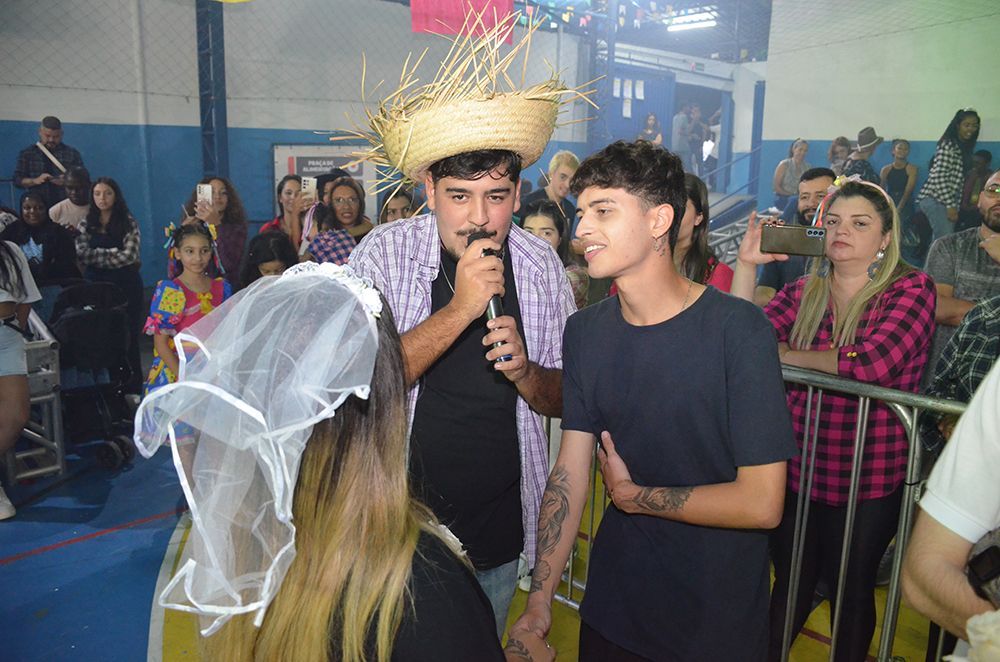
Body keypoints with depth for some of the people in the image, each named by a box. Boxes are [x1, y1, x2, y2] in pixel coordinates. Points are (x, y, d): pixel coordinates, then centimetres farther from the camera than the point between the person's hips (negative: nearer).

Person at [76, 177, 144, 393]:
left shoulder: (128, 222, 1)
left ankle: (132, 388, 9)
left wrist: (96, 257, -5)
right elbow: (82, 254, -3)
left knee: (129, 337, 0)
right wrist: (113, 253, -10)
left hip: (126, 286, -2)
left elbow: (129, 256, -11)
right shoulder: (86, 225, 10)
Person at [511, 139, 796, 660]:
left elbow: (761, 503, -22)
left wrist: (631, 495, -11)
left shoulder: (738, 329, -21)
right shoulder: (584, 331, -3)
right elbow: (569, 472, -2)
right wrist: (538, 603, -5)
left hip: (716, 617, -4)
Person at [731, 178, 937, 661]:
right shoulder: (801, 292, 3)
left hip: (871, 481, -2)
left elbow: (873, 362, -25)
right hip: (795, 471, 3)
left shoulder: (911, 289, -8)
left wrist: (779, 353, -14)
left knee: (852, 591, 17)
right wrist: (746, 264, -16)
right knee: (791, 586, 18)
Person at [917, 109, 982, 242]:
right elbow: (939, 177, -15)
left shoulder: (964, 148, 18)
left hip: (947, 202, 8)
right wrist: (951, 205, -15)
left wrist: (955, 205, 12)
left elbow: (958, 180, 20)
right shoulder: (947, 145, -8)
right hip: (935, 200, -8)